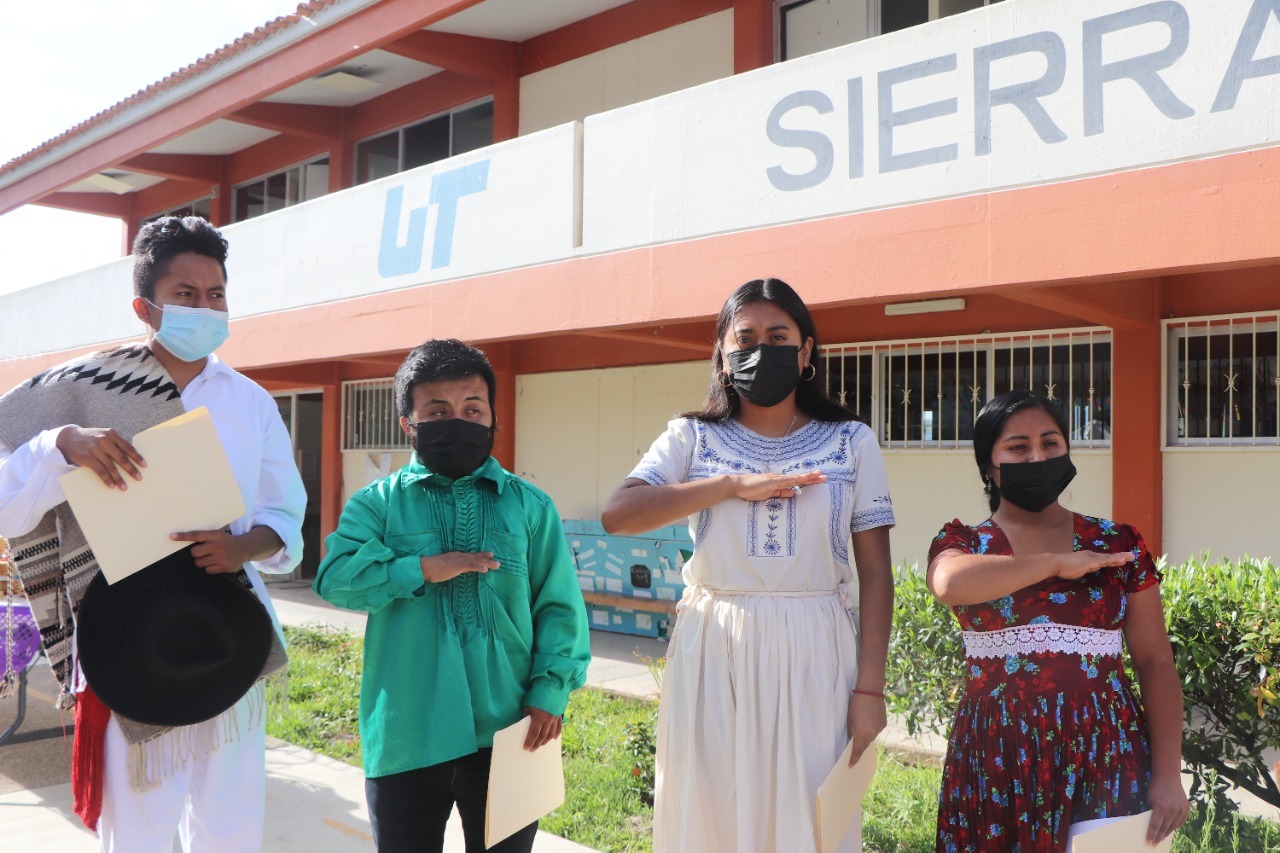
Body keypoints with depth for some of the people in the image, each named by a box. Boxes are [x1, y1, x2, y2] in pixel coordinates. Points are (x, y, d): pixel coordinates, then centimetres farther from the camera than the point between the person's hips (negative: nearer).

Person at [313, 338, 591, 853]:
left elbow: (559, 606, 3)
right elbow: (336, 577, -12)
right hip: (406, 740, -1)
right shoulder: (377, 503, 2)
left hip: (506, 736, 1)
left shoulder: (530, 506, 5)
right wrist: (422, 569, -20)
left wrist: (550, 690, -8)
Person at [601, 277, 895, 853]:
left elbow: (875, 572, 2)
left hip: (813, 656, 0)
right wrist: (734, 485, -15)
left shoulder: (852, 443, 5)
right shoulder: (692, 437, 5)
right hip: (712, 653, 1)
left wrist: (870, 687, -4)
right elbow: (617, 515, -11)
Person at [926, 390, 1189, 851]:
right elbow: (950, 584, -22)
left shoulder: (1119, 544, 6)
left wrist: (1168, 775, -4)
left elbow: (1155, 662, 4)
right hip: (999, 759, 0)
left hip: (1105, 756, 1)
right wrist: (1056, 563, -15)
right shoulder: (961, 543, 3)